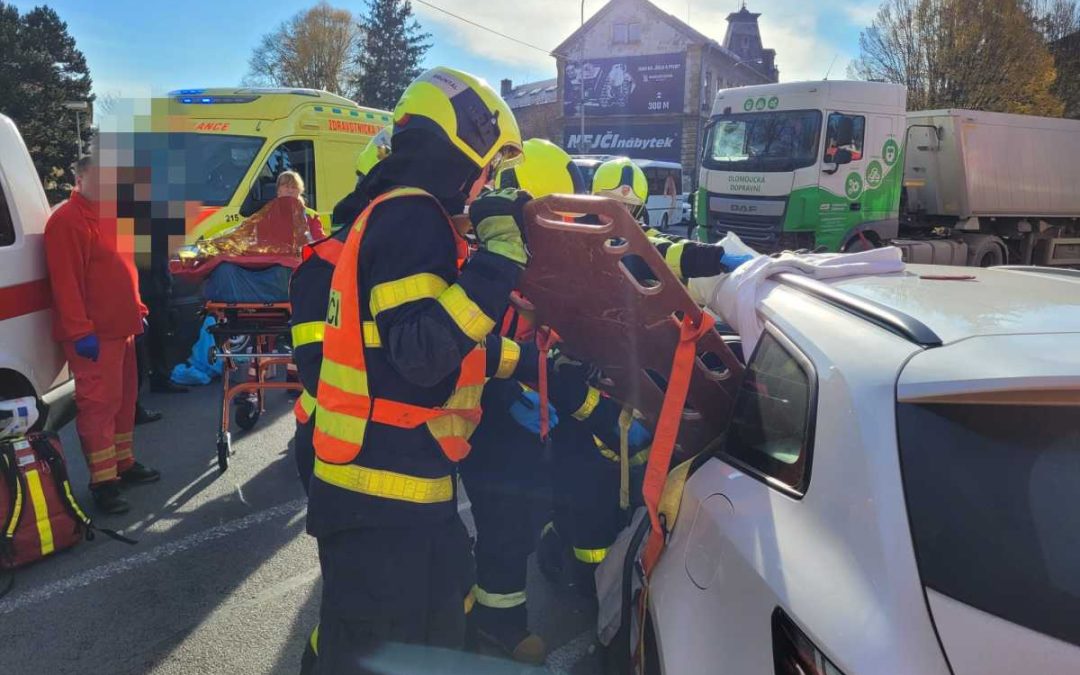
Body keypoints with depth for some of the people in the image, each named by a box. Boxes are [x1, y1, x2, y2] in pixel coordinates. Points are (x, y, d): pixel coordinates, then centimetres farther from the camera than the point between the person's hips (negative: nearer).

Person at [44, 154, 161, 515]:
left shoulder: (108, 215, 16)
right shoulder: (67, 221, -13)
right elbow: (66, 282, -20)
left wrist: (137, 308, 20)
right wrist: (81, 331, -23)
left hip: (121, 326, 9)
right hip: (94, 333, -9)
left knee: (124, 398, 16)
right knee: (99, 403, -6)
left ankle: (125, 463, 28)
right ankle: (102, 480, 0)